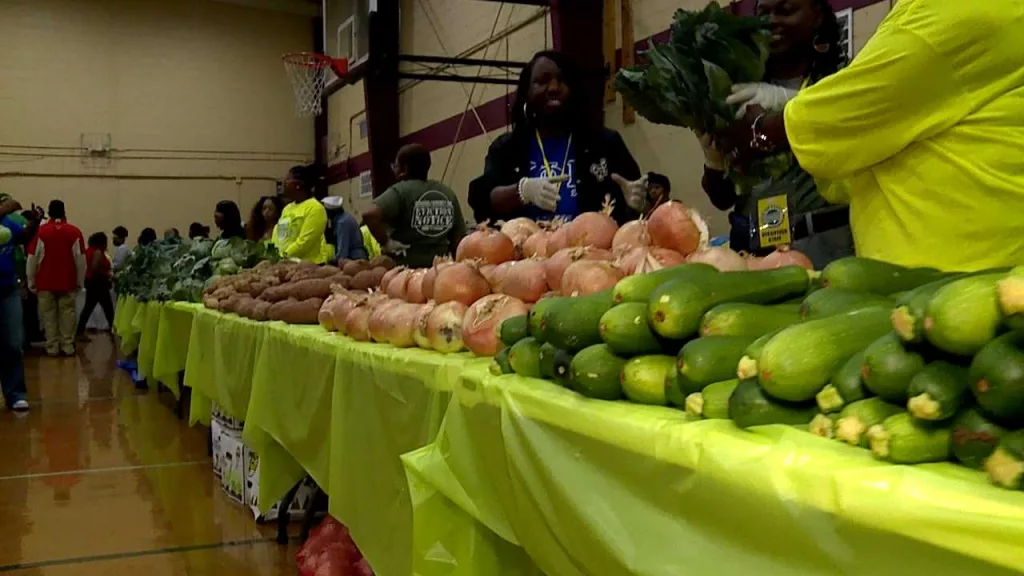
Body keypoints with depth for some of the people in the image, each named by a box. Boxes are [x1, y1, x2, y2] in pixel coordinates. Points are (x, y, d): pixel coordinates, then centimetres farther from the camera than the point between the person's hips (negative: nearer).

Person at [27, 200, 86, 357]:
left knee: (49, 315, 6)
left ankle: (52, 347, 8)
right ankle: (68, 346, 6)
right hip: (68, 282, 1)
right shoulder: (74, 231, -2)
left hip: (45, 282, -1)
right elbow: (81, 260, -1)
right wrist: (80, 282, 8)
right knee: (67, 313, 6)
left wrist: (31, 282, 5)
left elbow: (32, 259, -4)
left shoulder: (40, 231, -5)